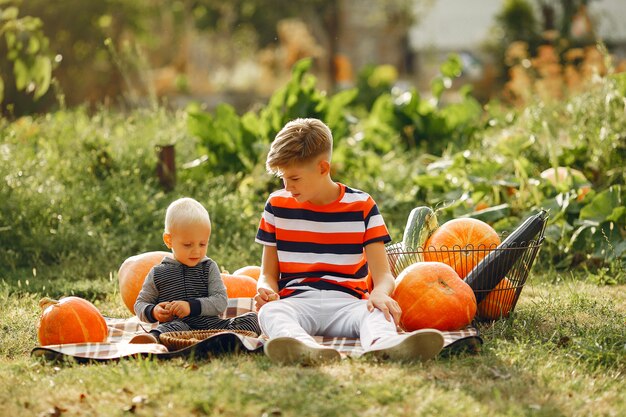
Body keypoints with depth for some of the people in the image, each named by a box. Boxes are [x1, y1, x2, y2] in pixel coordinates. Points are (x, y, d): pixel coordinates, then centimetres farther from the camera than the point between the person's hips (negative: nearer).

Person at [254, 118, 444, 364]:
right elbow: (269, 273, 15)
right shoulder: (277, 204, 11)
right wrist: (266, 289, -11)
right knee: (270, 311, -36)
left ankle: (383, 345, -71)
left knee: (377, 311, -35)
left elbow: (383, 275, 1)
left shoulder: (362, 207, 5)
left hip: (346, 302, 0)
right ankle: (303, 349, -70)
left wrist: (380, 293, -25)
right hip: (295, 301, 0)